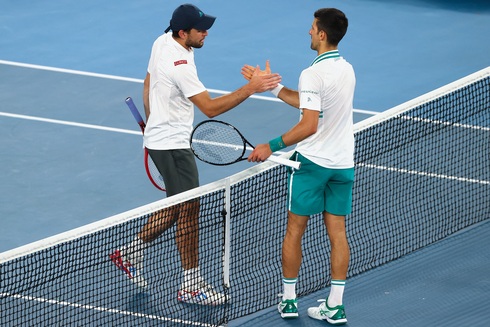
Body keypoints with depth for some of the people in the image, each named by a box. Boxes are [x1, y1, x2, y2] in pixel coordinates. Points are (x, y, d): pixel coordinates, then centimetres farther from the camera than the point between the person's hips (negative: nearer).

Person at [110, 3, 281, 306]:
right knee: (189, 209, -5)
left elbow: (148, 82, 18)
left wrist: (152, 122, 30)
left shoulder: (163, 42, 3)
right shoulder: (180, 65, -27)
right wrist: (250, 88, -34)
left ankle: (131, 254, 27)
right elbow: (210, 108, -29)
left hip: (159, 138, 10)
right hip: (172, 145, -10)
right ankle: (191, 286, 1)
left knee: (176, 207, 18)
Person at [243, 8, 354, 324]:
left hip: (313, 162, -7)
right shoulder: (347, 69, 6)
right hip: (343, 164, 7)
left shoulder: (313, 74, -19)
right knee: (337, 233, 7)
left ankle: (288, 300, 16)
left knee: (295, 230, 8)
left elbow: (309, 125, -25)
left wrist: (272, 146, -19)